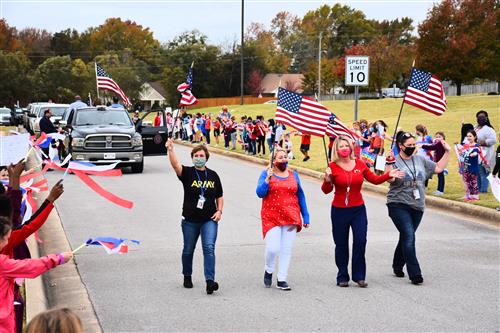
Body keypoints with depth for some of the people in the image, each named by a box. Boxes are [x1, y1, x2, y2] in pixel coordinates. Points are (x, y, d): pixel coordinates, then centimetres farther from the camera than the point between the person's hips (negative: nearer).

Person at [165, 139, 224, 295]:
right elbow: (176, 165, -24)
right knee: (188, 250, 13)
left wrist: (219, 211, -1)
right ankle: (187, 276, 35)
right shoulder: (187, 173, -2)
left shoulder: (213, 175, 7)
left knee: (209, 248, -15)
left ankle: (210, 281, -20)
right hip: (190, 220, 0)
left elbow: (219, 197, 15)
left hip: (209, 220, 0)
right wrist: (170, 150, -42)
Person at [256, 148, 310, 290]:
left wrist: (305, 216, 11)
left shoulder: (293, 175, 11)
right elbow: (260, 193, -7)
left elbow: (300, 196, 14)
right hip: (271, 218, -3)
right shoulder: (266, 174, 2)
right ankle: (268, 271, 17)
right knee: (273, 248, -12)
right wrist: (268, 179, -20)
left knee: (286, 250, 3)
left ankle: (282, 280, 12)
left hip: (291, 218, 3)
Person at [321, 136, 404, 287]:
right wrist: (327, 180, -28)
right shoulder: (333, 166, -6)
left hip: (358, 209, 2)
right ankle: (342, 277, 17)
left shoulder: (359, 164, 3)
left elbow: (374, 179, 9)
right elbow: (326, 190, -9)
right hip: (339, 210, -2)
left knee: (360, 241, -9)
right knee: (341, 244, 5)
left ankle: (359, 276, 2)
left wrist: (389, 175, -4)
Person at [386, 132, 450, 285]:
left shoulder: (420, 160, 12)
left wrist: (447, 152, 13)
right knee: (409, 236, -16)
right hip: (399, 205, -6)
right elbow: (390, 179, -20)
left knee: (406, 238, 15)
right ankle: (414, 274, -16)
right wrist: (390, 163, -31)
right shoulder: (395, 161, -6)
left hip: (417, 206, 6)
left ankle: (398, 266, 32)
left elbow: (438, 168, 17)